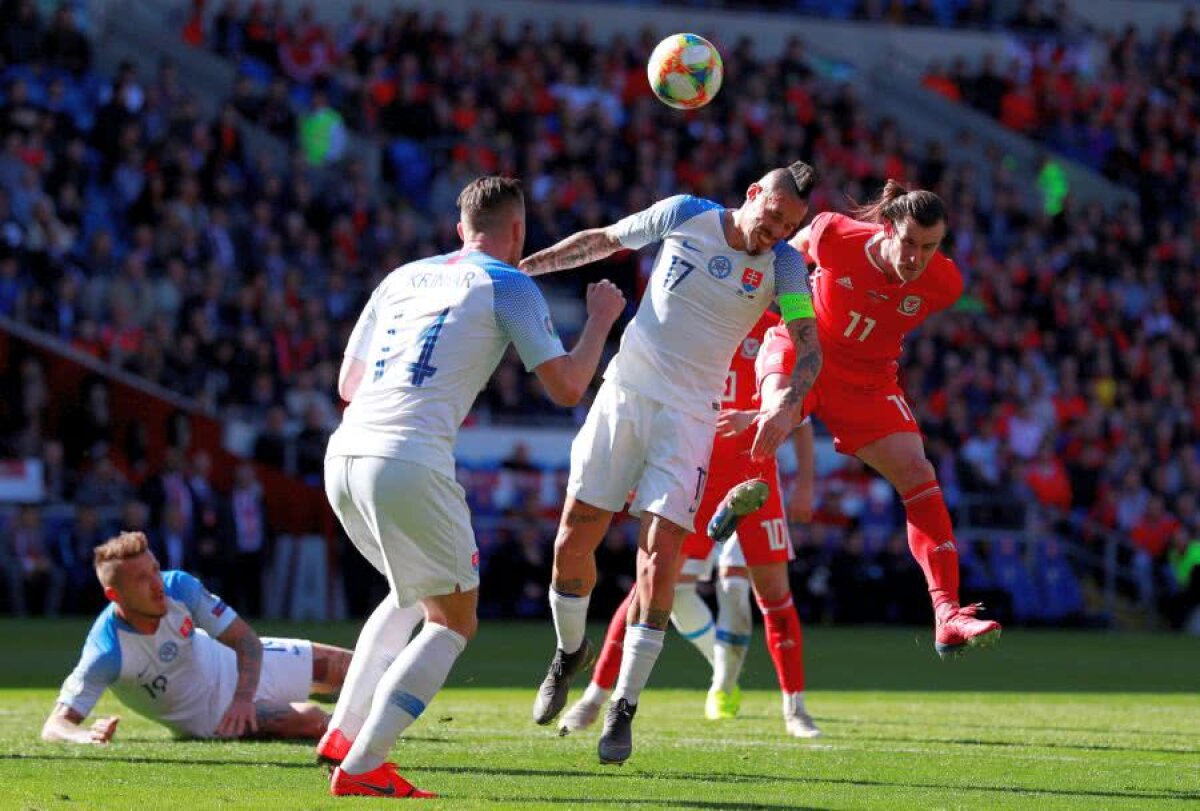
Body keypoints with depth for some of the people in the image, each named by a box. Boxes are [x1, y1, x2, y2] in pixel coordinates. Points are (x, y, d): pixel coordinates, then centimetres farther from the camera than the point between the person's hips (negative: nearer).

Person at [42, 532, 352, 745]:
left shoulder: (179, 587, -25)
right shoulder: (106, 654, -35)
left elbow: (248, 641, -20)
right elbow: (55, 726, -35)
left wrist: (244, 696, -38)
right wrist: (87, 736, -59)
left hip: (230, 664, 4)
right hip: (208, 718, -4)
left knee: (341, 665, 10)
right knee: (310, 721, -19)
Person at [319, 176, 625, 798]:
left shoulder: (403, 278, 22)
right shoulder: (508, 286, 5)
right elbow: (567, 388, 2)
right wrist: (601, 320, 18)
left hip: (344, 452, 7)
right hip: (409, 462, -7)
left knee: (415, 593, 29)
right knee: (453, 622, 6)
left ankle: (343, 732, 21)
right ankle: (361, 767, -6)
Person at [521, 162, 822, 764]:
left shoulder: (783, 264, -3)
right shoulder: (684, 216, -1)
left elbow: (810, 348, -10)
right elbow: (605, 240, 14)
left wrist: (787, 408, -28)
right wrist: (523, 266, 10)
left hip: (690, 415, -2)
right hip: (625, 392, 2)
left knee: (659, 556, -14)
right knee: (572, 542, 0)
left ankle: (623, 711, -6)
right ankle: (570, 653, 30)